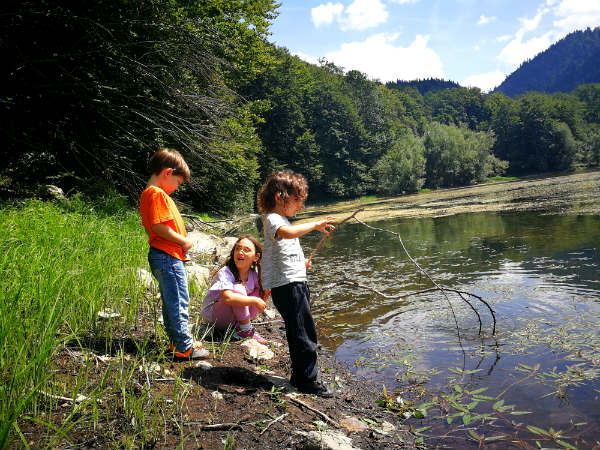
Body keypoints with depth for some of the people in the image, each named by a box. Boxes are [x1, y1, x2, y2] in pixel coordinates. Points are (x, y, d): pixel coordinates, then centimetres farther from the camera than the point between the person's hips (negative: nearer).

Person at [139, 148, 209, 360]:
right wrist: (183, 241, -13)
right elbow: (158, 226, -24)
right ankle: (185, 348, 3)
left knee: (171, 303, 18)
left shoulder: (148, 194, 18)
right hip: (168, 257, -11)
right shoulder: (157, 194, -14)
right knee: (179, 302, -4)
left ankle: (176, 341, 29)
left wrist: (181, 242, 12)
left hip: (163, 256, 11)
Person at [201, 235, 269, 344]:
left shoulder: (254, 273, -5)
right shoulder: (225, 272, -24)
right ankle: (246, 330, -17)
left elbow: (262, 296, -3)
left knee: (260, 291, -9)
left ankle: (239, 327, -5)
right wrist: (254, 301, -34)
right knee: (238, 289, -31)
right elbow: (227, 298, -40)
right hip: (214, 314, -6)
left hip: (235, 315, 6)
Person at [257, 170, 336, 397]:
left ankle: (299, 376, 26)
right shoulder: (272, 219, -11)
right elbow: (289, 233, -36)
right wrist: (316, 225, -29)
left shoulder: (282, 219, 20)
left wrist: (302, 263, 17)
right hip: (286, 285, -10)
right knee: (305, 332, -7)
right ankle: (308, 380, 4)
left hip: (296, 282, 10)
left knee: (299, 332, 15)